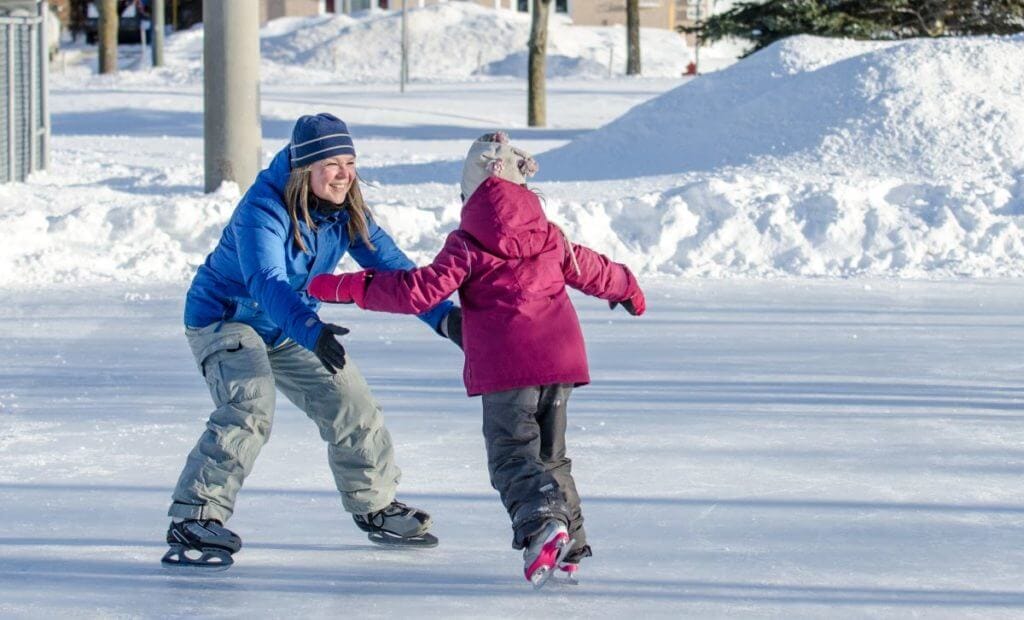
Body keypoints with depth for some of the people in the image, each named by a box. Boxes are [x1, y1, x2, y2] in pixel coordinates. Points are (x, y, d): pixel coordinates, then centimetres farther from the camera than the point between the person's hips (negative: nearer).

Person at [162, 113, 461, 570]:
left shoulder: (345, 211, -9)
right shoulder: (263, 208, -30)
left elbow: (391, 267, -8)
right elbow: (267, 283, -44)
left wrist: (443, 315, -23)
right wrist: (311, 331, -61)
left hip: (292, 327, 7)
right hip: (224, 316, -7)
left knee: (351, 406, 5)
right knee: (249, 407, -30)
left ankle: (376, 507, 28)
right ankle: (195, 520, -28)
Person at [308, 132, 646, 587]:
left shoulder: (467, 244, -3)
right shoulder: (549, 237, 15)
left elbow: (422, 290, -9)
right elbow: (591, 271, 29)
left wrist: (350, 287, -2)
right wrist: (627, 289, 51)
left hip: (506, 366, -6)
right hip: (561, 358, 6)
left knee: (512, 453, -3)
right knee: (549, 454, 17)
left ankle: (542, 521, -28)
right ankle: (569, 547, 13)